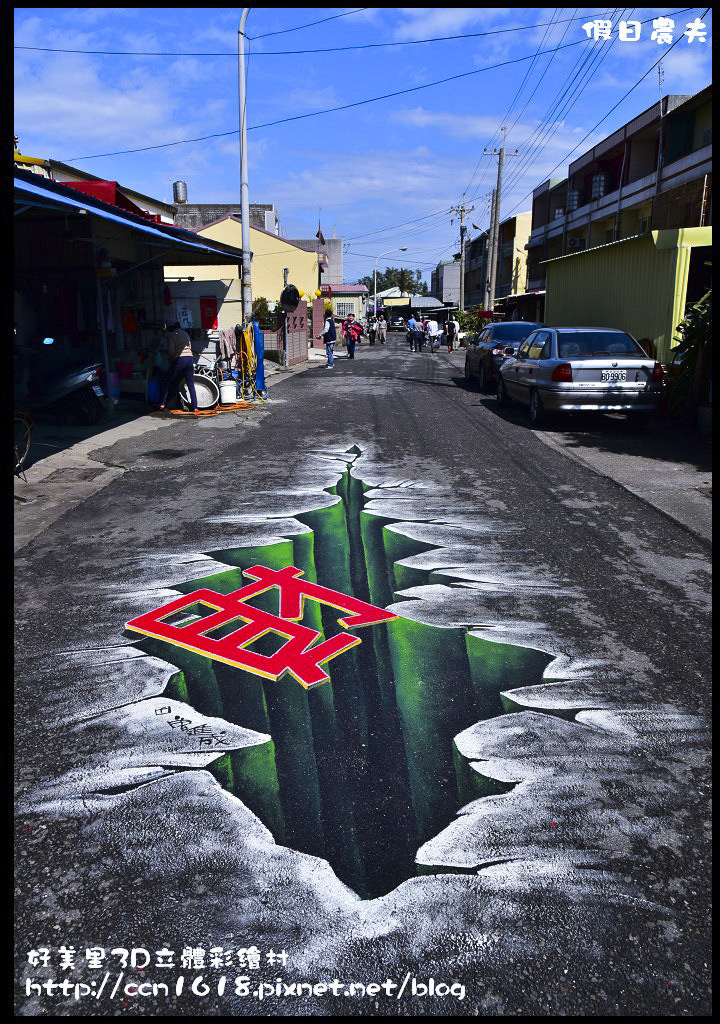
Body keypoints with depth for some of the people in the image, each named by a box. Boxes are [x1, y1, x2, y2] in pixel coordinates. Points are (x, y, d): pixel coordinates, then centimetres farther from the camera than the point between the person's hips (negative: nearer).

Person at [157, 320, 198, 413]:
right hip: (190, 358, 5)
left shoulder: (171, 335, -1)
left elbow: (171, 351, -10)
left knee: (167, 382, 8)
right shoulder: (186, 334, 17)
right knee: (191, 385, 7)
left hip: (179, 359, -5)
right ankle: (194, 407, 3)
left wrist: (170, 359, 9)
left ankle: (162, 403, 9)